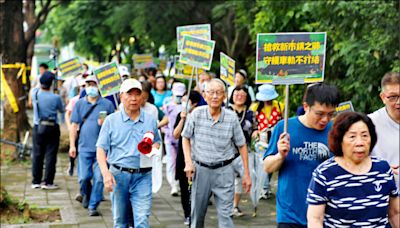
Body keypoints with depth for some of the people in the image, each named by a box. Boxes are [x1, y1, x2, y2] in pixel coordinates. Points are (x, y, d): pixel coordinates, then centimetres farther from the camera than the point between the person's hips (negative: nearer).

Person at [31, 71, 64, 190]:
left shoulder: (34, 92, -7)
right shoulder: (56, 98, -15)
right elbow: (62, 110, 3)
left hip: (38, 127, 4)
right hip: (52, 128, -3)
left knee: (37, 155, 10)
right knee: (50, 155, 2)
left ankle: (36, 181, 15)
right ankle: (48, 182, 2)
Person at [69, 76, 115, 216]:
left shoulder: (107, 104, 5)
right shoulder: (79, 104, 9)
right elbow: (74, 125, 9)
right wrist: (72, 145, 4)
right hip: (84, 147, 1)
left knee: (99, 178, -5)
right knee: (83, 177, -1)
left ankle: (92, 206, 5)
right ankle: (86, 195, 30)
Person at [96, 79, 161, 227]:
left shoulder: (150, 121, 9)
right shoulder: (111, 120, 3)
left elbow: (157, 142, 22)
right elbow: (101, 149, 0)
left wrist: (153, 147, -4)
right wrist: (106, 173, -14)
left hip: (143, 177, 0)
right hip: (118, 175, 0)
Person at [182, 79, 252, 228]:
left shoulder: (231, 118, -6)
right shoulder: (197, 114, -5)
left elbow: (242, 145, 2)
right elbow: (185, 138, 8)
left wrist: (246, 174, 3)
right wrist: (188, 162, -3)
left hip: (224, 171, -1)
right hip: (201, 169, 1)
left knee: (225, 214, -4)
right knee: (197, 214, 12)